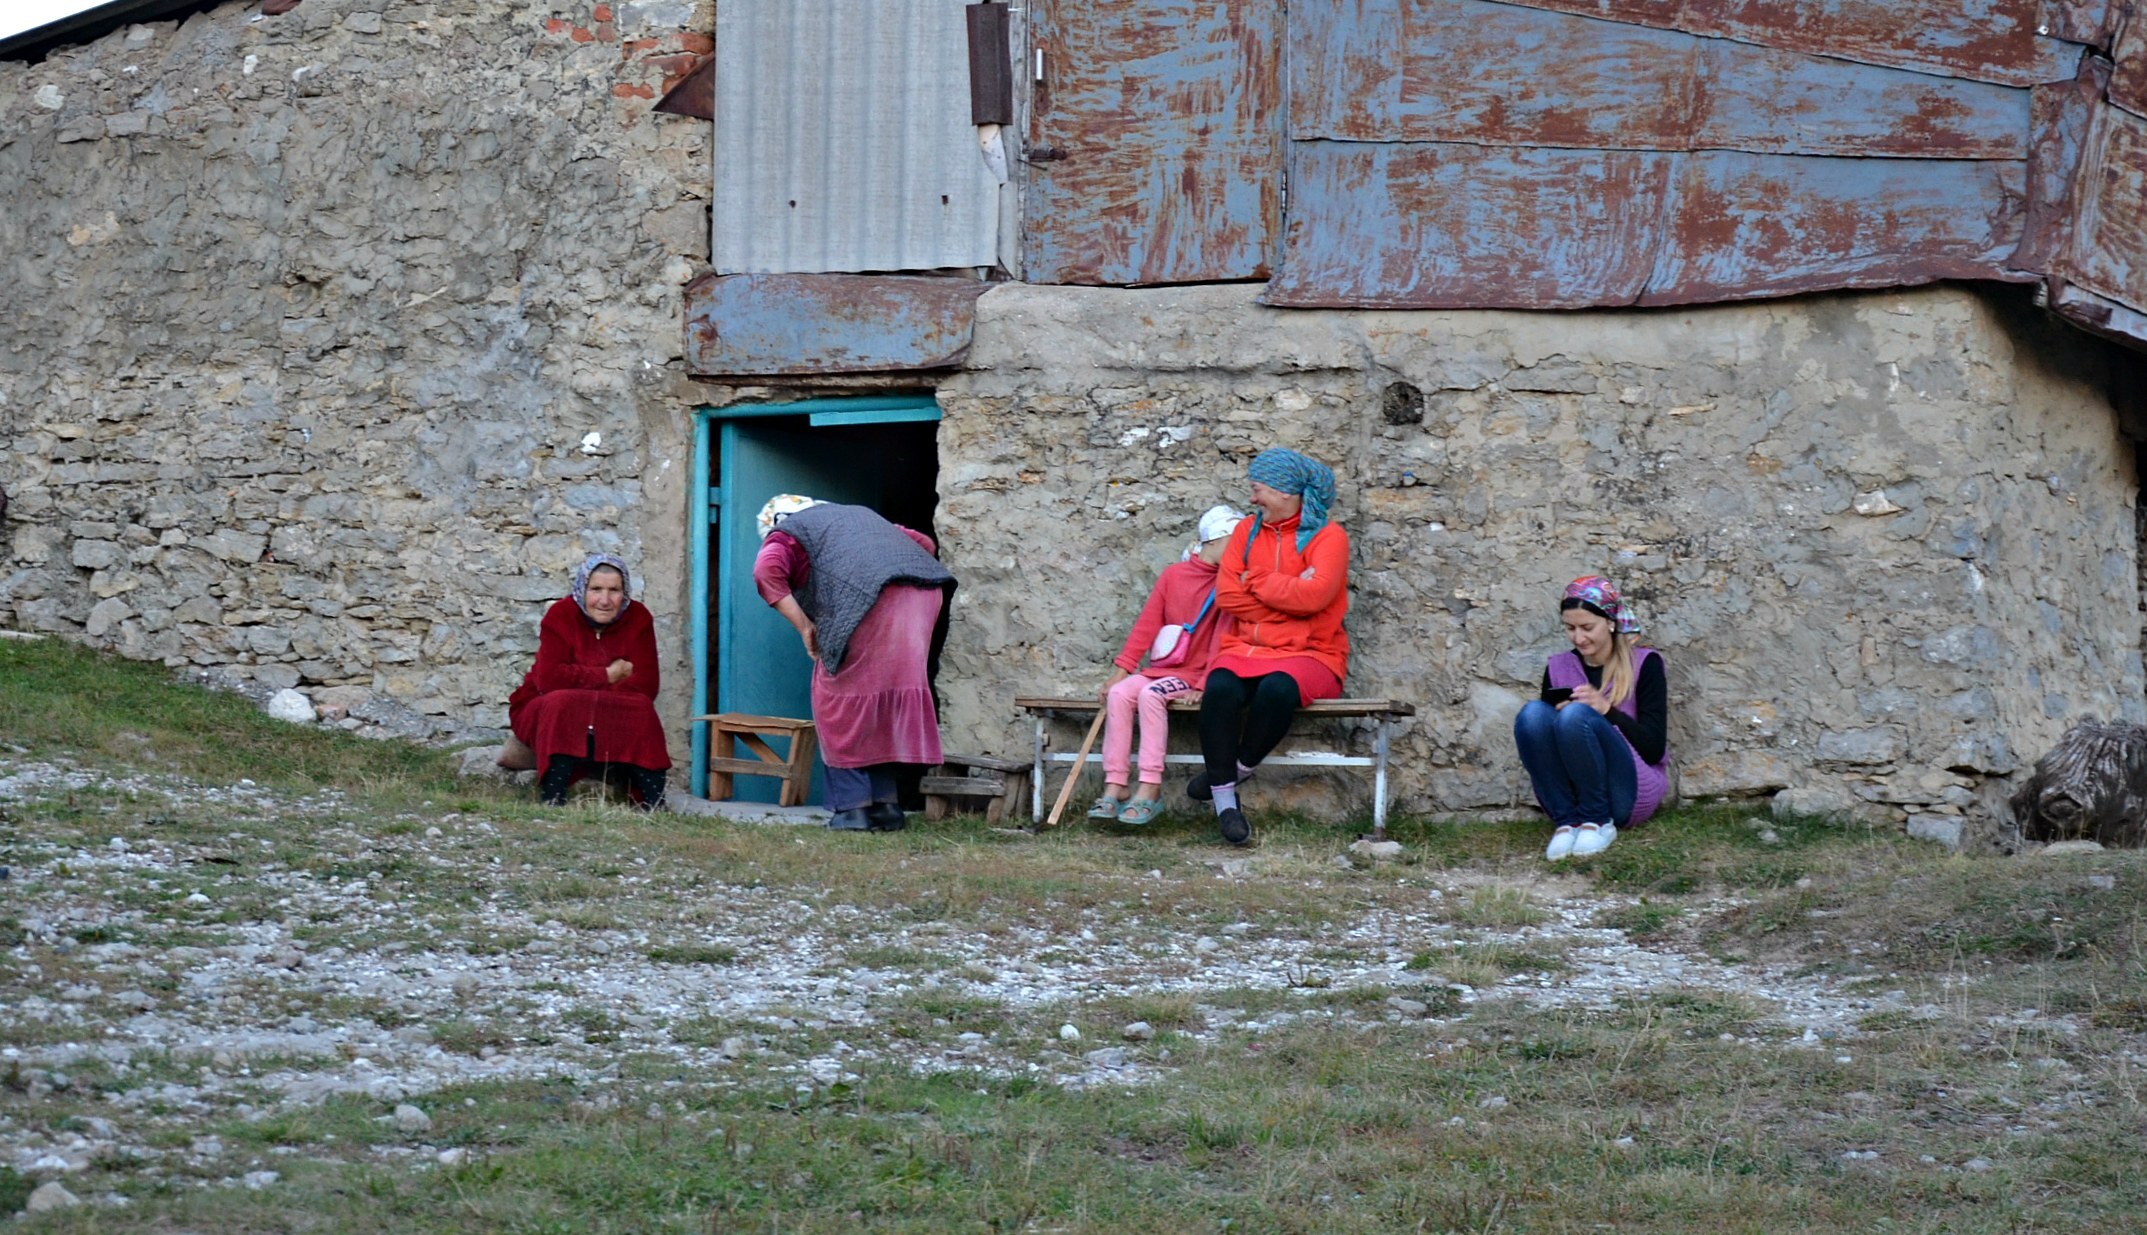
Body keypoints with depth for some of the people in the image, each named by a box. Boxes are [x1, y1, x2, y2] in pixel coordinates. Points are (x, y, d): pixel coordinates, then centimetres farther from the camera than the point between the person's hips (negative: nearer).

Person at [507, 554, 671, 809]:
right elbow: (548, 678, -26)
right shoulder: (560, 616, -14)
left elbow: (646, 683, -16)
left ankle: (654, 805, -35)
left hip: (615, 718, 2)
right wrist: (607, 676, -21)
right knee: (562, 704, -35)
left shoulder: (638, 618, -6)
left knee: (641, 710, -28)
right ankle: (552, 800, -41)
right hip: (545, 713, -2)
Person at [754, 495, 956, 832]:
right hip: (924, 597, 6)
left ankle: (853, 807, 1)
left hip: (869, 602, -6)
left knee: (840, 706, 6)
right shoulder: (856, 514, 38)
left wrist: (804, 627, 0)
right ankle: (885, 804, 17)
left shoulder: (785, 534, 19)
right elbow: (924, 543, 32)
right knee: (885, 706, 17)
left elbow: (768, 571, -3)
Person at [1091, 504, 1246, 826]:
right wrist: (1120, 669, 0)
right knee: (1120, 693, -22)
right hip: (1161, 668, 4)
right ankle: (1115, 787, -24)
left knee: (1151, 695, -30)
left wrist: (1204, 686, -18)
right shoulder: (1173, 574, 9)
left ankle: (1150, 789, -31)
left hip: (1194, 675, -4)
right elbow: (1146, 625, 7)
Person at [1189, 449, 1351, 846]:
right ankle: (1225, 800, -21)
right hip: (1248, 647, 3)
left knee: (1277, 689, -37)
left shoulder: (1328, 537, -1)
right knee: (1221, 688, -31)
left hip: (1310, 654, -3)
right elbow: (1227, 595, 0)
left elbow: (1313, 595, -19)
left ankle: (1237, 769, -12)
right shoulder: (1247, 531, 14)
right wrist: (1289, 595, -8)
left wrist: (1256, 580, -6)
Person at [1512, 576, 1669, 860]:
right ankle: (1566, 821, -22)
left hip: (1629, 792, -3)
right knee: (1532, 713, -23)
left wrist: (1608, 710, -19)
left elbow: (1654, 748, -5)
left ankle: (1599, 822, -20)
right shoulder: (1558, 668, 12)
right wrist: (1558, 713, -12)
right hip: (1570, 796, 4)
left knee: (1576, 715, -30)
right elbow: (1541, 732, 10)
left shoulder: (1643, 664, 2)